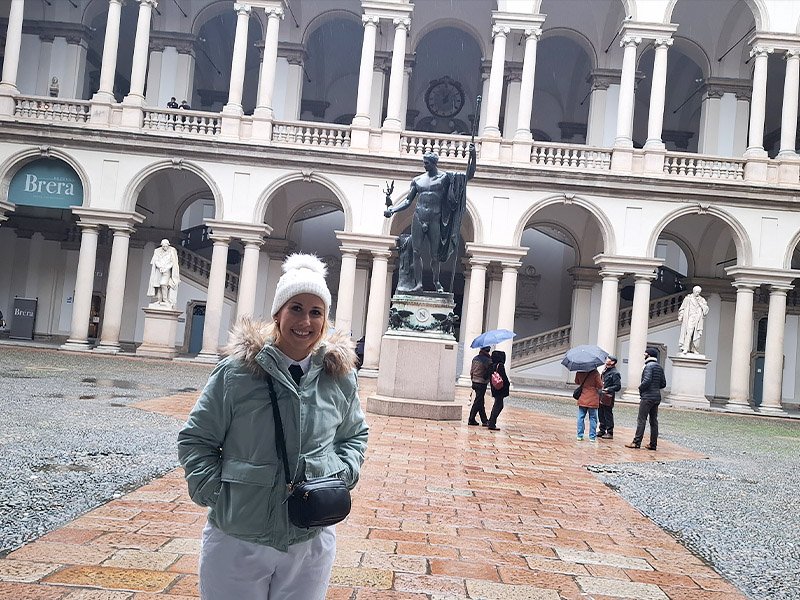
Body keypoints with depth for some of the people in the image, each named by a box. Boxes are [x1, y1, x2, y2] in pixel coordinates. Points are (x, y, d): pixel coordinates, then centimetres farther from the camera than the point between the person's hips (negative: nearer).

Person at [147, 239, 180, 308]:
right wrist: (160, 267, -15)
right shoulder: (157, 251, 6)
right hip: (159, 270, 4)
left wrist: (165, 268, -15)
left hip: (167, 270, -4)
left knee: (163, 284, -20)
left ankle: (165, 300, -15)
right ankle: (159, 300, -6)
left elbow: (173, 262, -7)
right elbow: (156, 261, 2)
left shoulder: (172, 251, -4)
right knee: (158, 285, -5)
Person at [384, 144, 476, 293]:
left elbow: (469, 175, 2)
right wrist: (393, 210, 1)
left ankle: (436, 282, 20)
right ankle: (418, 283, -1)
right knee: (416, 252, -5)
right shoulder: (417, 180, 13)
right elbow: (408, 201, 14)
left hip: (435, 219, -2)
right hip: (418, 218, 3)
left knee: (434, 255, 1)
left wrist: (473, 157, -9)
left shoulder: (445, 177, 5)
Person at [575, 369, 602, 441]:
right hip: (592, 400, -3)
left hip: (582, 399, 3)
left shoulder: (579, 373, -2)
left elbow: (577, 382, 15)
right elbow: (600, 386, -9)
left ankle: (580, 436, 11)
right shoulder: (595, 373, -14)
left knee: (581, 418, 10)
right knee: (592, 418, 5)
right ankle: (592, 437, 7)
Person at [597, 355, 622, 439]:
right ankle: (602, 430, 24)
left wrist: (608, 389, -23)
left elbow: (618, 386, -16)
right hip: (601, 396, 8)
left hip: (608, 398, -8)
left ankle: (610, 433, 6)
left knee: (608, 415, -2)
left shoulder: (615, 373, -11)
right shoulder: (605, 371, 16)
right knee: (601, 414, 14)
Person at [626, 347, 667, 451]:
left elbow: (647, 380, -22)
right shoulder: (659, 367, 14)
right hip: (657, 397, 8)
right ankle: (653, 444, 12)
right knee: (654, 421, 10)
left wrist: (640, 388, -6)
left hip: (647, 397, -8)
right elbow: (663, 384, 15)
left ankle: (637, 442, -6)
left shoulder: (649, 366, -11)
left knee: (641, 420, -6)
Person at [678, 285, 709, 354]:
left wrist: (700, 303, -4)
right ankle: (685, 349, -23)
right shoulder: (688, 298, 9)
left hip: (698, 319, 3)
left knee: (697, 335, -2)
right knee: (688, 333, -17)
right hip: (689, 318, -3)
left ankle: (694, 350, 4)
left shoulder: (702, 300, 16)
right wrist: (680, 316, -3)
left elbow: (706, 309, 8)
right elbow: (682, 308, 8)